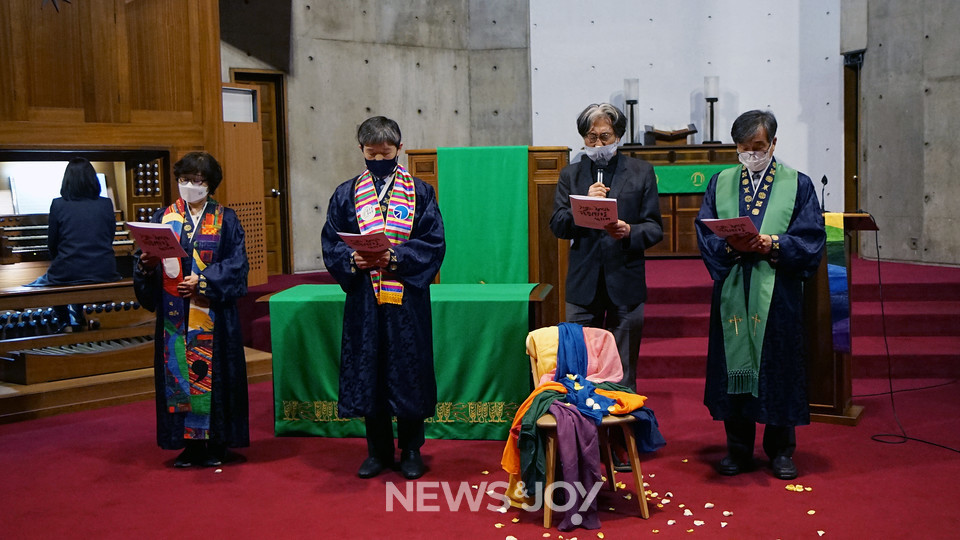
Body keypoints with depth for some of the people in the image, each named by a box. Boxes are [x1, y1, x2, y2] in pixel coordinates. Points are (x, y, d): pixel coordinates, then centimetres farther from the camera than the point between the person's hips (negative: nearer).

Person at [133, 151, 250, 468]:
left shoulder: (225, 220, 4)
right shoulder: (163, 218, 10)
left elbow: (237, 264, -4)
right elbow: (146, 260, 7)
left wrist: (202, 281, -16)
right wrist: (147, 264, -16)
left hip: (213, 314, -2)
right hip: (175, 315, 2)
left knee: (213, 371, 0)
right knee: (179, 371, 2)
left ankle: (217, 442, 8)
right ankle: (191, 442, 10)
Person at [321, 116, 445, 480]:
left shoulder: (419, 193, 4)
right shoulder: (346, 194, 8)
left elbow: (433, 243, -3)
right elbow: (331, 244, 5)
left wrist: (395, 257, -17)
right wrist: (352, 260, -15)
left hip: (407, 299, -1)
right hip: (364, 300, 2)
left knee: (408, 369, 3)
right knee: (369, 371, 6)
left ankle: (411, 450, 18)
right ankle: (378, 451, 20)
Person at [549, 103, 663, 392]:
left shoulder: (641, 172, 6)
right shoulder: (570, 174, 10)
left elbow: (654, 228, 2)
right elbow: (557, 226, 1)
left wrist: (629, 232, -19)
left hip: (626, 284, -1)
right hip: (583, 284, 1)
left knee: (624, 371, 5)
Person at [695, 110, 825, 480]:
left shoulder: (797, 184, 6)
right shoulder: (720, 183, 11)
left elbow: (812, 239, -1)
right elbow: (704, 234, 4)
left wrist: (774, 245, -17)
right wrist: (731, 246, -16)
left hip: (778, 295, -1)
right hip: (732, 293, 2)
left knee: (778, 367, 3)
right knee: (734, 364, 5)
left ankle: (780, 450, 18)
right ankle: (738, 449, 17)